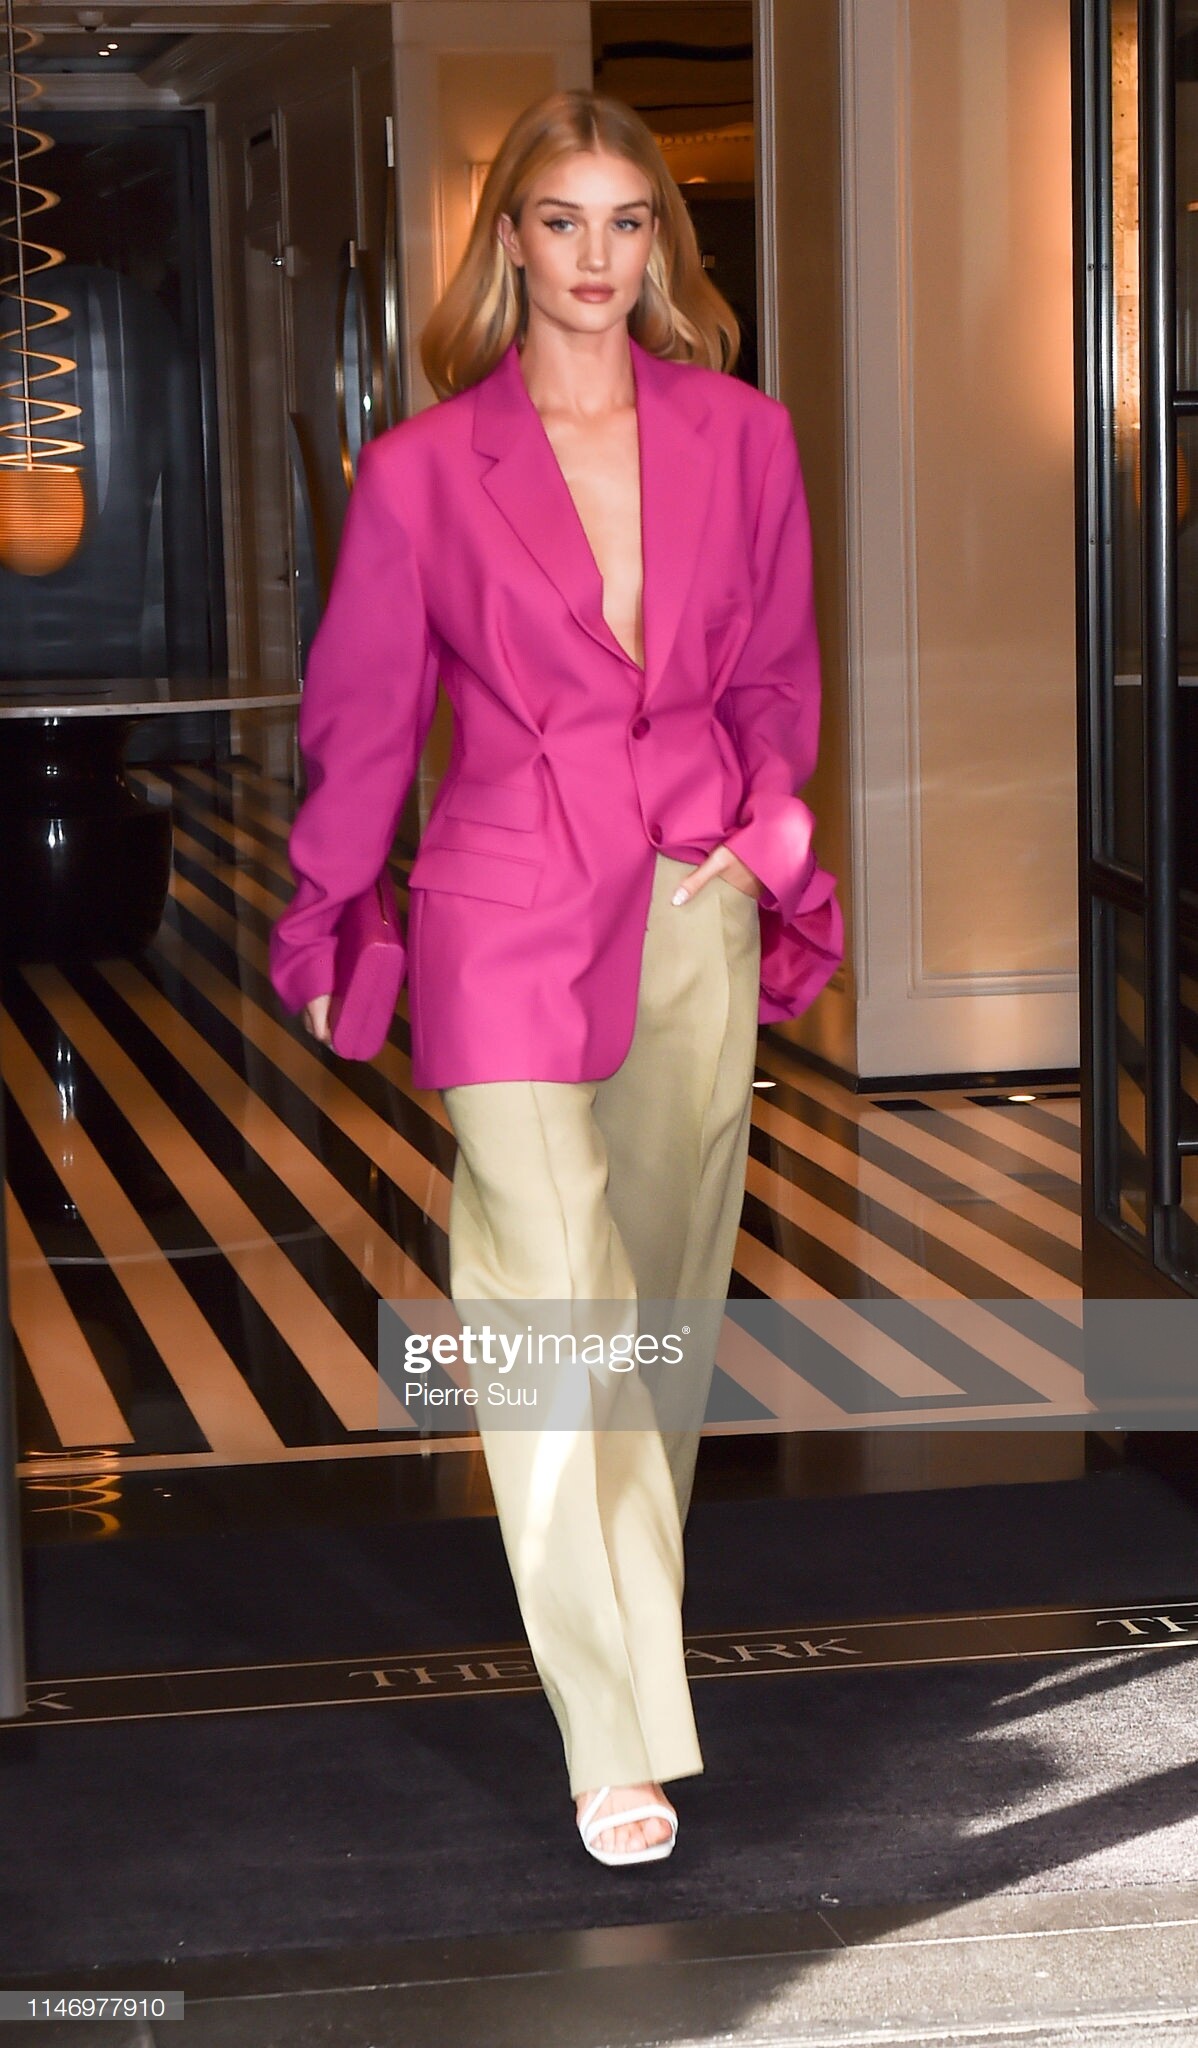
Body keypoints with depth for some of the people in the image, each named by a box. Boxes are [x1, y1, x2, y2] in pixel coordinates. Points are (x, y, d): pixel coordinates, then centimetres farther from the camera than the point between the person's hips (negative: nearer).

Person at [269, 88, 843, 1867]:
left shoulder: (743, 437, 5)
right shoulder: (423, 468, -2)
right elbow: (361, 717, 7)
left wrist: (771, 829, 7)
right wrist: (327, 924, 13)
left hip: (699, 915, 3)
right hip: (510, 917, -3)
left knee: (668, 1293, 13)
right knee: (551, 1305, -8)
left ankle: (631, 1589, 34)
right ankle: (620, 1738, -3)